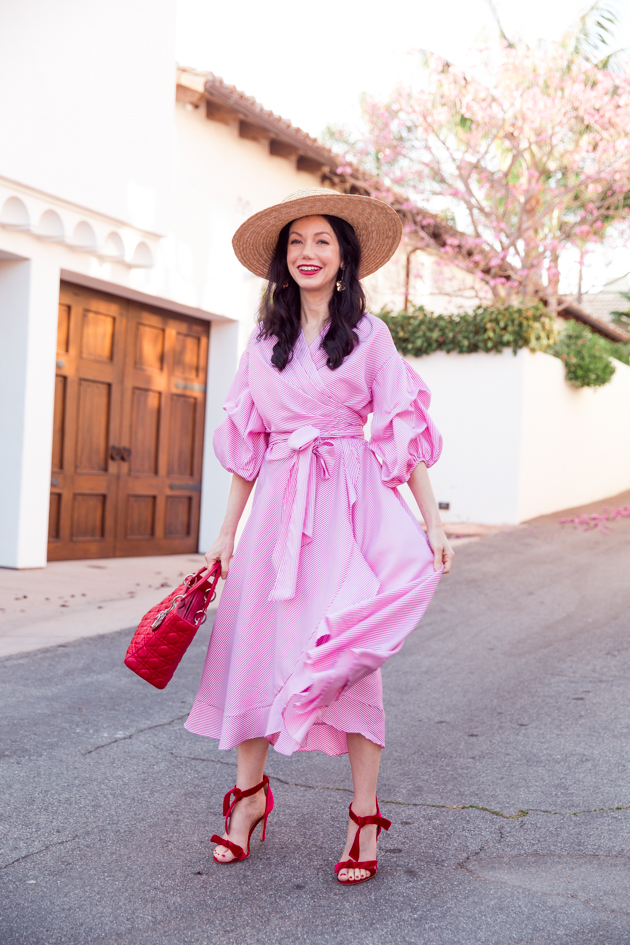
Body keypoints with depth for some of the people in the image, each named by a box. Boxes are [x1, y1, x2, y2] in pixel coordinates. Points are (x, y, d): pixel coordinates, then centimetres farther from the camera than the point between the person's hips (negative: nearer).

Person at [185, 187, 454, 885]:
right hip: (278, 506, 4)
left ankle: (364, 815, 5)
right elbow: (246, 443, 15)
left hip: (350, 502, -3)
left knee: (342, 653, -6)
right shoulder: (264, 341, 14)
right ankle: (250, 792, 20)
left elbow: (403, 430, 1)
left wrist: (433, 521, -6)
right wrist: (227, 530, 12)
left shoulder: (368, 334, 4)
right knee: (256, 641, 2)